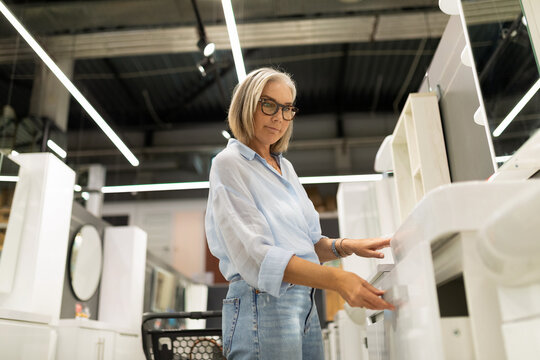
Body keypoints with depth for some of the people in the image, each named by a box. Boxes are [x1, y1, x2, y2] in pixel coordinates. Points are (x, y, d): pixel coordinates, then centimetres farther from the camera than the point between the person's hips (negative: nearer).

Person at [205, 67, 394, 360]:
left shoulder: (285, 167, 16)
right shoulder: (229, 163, -8)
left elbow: (309, 243, 14)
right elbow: (255, 254, -20)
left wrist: (346, 246, -7)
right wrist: (336, 280, -30)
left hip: (306, 302, 7)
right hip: (263, 303, -7)